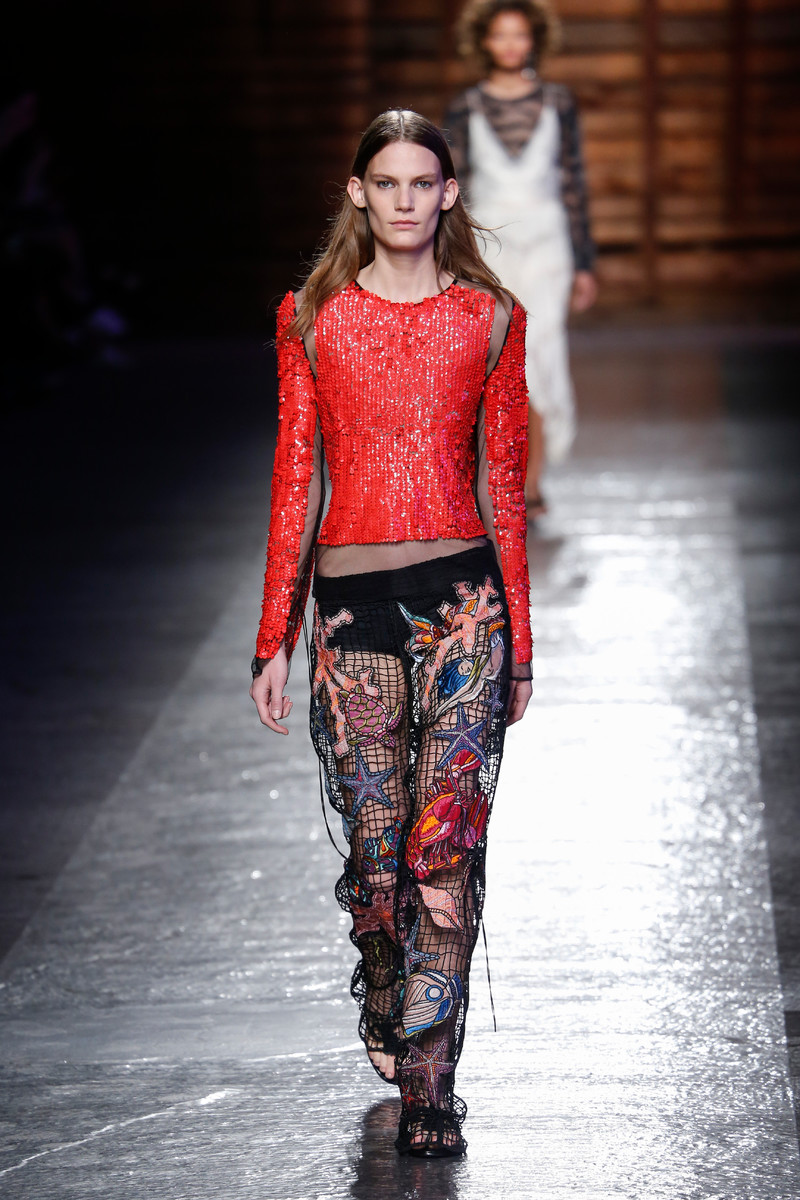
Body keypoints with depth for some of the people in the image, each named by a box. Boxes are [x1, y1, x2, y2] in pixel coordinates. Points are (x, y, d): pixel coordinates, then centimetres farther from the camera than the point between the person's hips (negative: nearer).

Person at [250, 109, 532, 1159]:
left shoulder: (489, 317, 7)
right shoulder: (313, 318, 7)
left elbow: (503, 480, 9)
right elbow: (295, 479, 7)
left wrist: (519, 639, 8)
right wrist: (273, 639, 4)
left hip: (463, 598, -1)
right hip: (350, 598, 1)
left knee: (446, 845, -8)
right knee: (376, 851, 4)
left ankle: (426, 1083, -4)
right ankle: (386, 1020, 31)